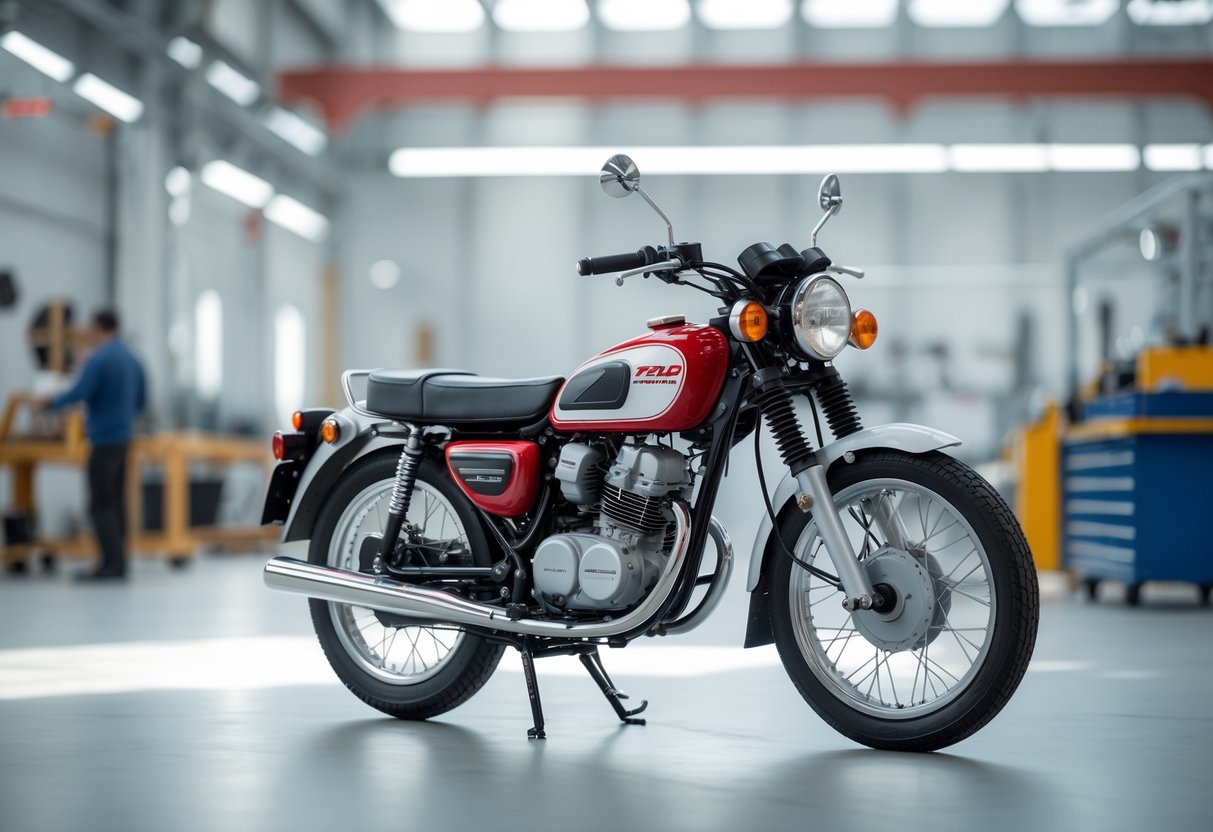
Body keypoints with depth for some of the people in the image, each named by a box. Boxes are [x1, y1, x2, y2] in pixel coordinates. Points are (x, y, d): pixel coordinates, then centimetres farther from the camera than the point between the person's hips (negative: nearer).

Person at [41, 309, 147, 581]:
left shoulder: (98, 359, -14)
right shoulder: (132, 360, 9)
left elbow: (79, 392, -19)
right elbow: (141, 401, 16)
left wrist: (53, 401, 0)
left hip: (103, 439, -8)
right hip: (124, 437, 8)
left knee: (100, 504, -5)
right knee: (116, 501, 11)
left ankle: (111, 562, -9)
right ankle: (118, 562, 12)